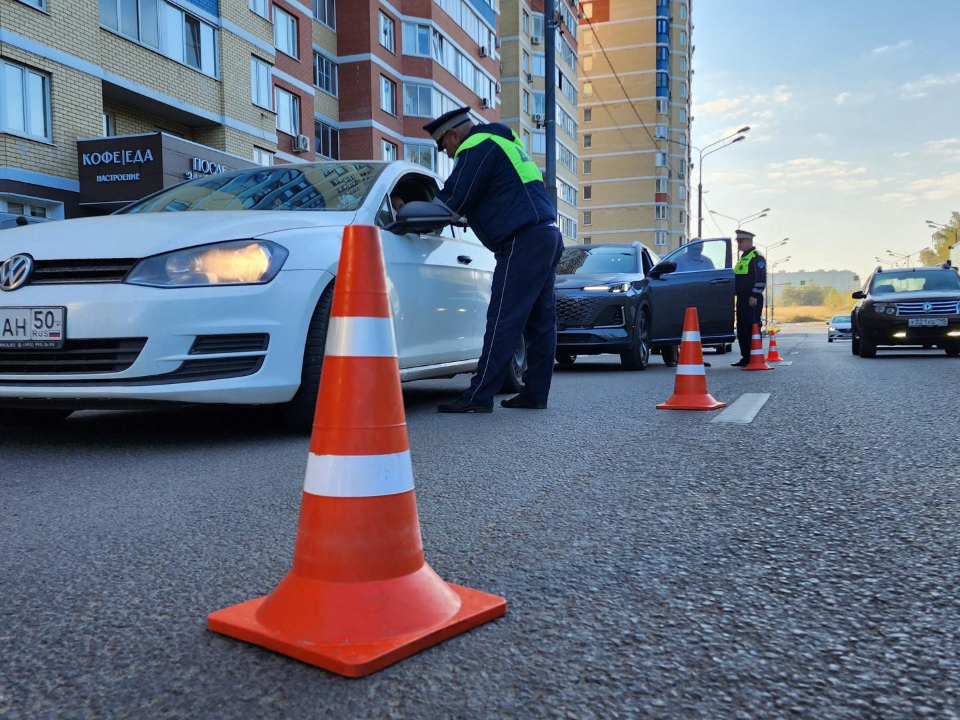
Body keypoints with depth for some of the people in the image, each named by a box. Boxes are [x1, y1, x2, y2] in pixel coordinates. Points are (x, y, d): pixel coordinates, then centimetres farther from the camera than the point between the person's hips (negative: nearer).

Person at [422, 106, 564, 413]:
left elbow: (454, 202, -8)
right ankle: (535, 393, 15)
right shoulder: (499, 143, 25)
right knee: (539, 321, 10)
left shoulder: (478, 147, -6)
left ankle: (479, 397, -8)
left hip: (524, 242, -10)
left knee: (503, 322, -10)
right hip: (547, 237, 10)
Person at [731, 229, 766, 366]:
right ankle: (746, 357, 14)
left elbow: (761, 279, -16)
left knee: (752, 328, -11)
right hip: (742, 299, 10)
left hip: (752, 300, -10)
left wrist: (754, 296, -20)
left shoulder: (757, 257, -7)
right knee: (742, 329, 9)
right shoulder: (742, 258, 23)